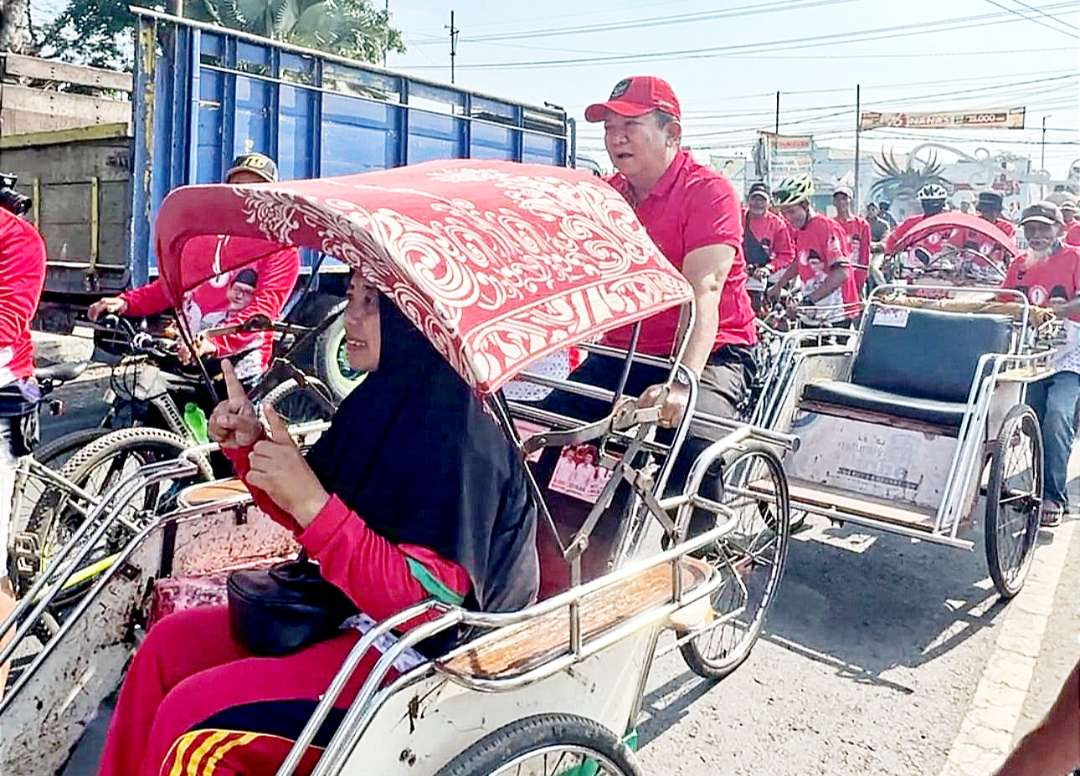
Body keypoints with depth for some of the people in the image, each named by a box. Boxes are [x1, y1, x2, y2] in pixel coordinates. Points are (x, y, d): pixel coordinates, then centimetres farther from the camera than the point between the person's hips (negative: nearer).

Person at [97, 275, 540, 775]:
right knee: (169, 644, 9)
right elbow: (310, 517, 14)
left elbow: (429, 601, -29)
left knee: (191, 717, -16)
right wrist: (250, 446, -3)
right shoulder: (381, 399, 3)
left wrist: (312, 504, -36)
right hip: (349, 610, 9)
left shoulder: (462, 433, -25)